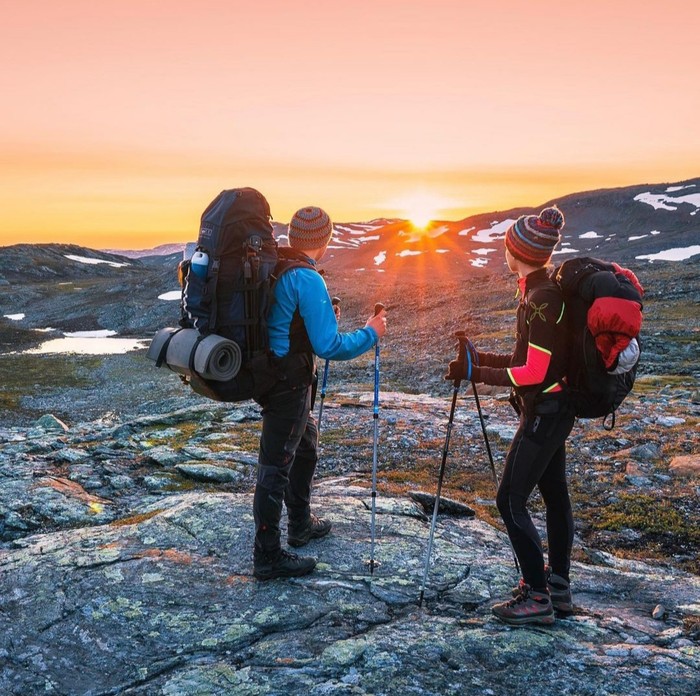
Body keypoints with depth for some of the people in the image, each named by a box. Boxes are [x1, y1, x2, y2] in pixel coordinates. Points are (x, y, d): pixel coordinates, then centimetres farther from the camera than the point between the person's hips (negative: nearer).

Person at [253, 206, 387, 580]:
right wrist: (370, 333, -6)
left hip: (267, 375, 9)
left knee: (305, 445, 25)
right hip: (288, 384, -9)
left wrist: (321, 316, 27)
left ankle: (300, 524, 41)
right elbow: (329, 346, -21)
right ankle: (267, 557, 9)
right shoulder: (307, 280, -20)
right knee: (276, 466, -2)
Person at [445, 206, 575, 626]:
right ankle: (558, 587, 27)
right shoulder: (545, 291, 8)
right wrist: (481, 359, 11)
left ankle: (537, 597, 4)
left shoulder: (542, 299, -21)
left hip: (544, 412, -10)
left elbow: (533, 372, -22)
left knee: (511, 500, -5)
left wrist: (477, 374, -18)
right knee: (555, 495, 16)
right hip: (554, 409, 10)